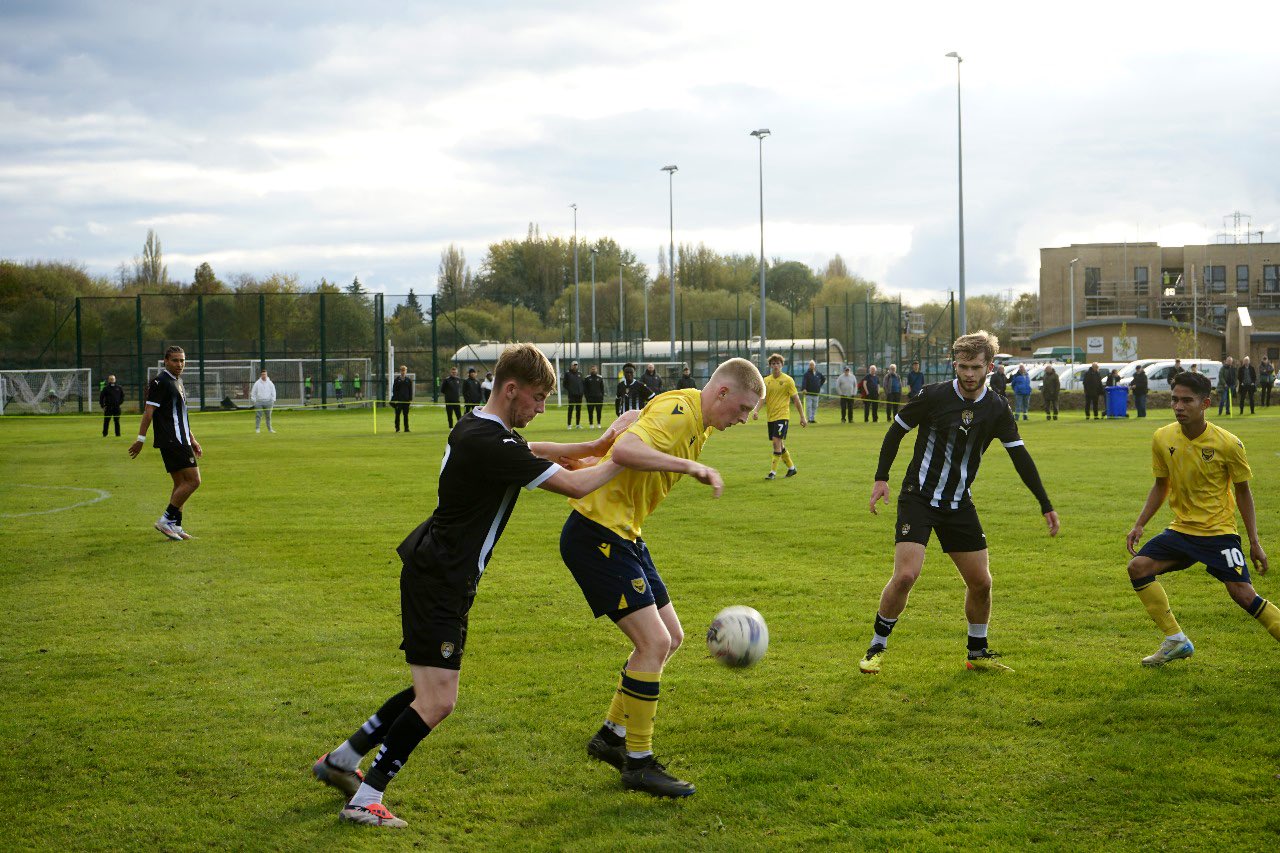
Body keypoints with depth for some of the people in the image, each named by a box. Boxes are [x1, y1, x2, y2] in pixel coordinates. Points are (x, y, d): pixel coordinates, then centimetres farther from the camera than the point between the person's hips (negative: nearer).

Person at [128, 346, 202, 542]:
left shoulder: (177, 381, 19)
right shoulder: (160, 382, -11)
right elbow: (149, 411, -15)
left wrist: (192, 439, 27)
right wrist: (141, 439, -18)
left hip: (180, 440, 10)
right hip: (171, 442, -10)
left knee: (181, 484, 11)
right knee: (193, 481, -12)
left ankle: (175, 526, 13)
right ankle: (166, 520, -8)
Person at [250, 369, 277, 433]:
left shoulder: (270, 383, 7)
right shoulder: (257, 383, 4)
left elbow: (273, 392, 10)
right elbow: (253, 392, 6)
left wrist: (273, 400, 1)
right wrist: (253, 401, -1)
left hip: (268, 401, 1)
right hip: (259, 402, -1)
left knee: (268, 416, 4)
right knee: (258, 416, -5)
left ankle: (269, 429, 10)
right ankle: (257, 428, -1)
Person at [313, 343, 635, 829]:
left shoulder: (477, 428, 8)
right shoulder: (490, 444, -23)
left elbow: (531, 451, 30)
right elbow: (574, 485, -21)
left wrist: (593, 447, 19)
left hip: (437, 575, 11)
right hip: (438, 582, -11)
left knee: (432, 692, 18)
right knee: (437, 702, -11)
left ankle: (340, 761, 28)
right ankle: (364, 801, -4)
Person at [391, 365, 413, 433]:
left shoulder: (409, 380, 7)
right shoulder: (396, 380, 3)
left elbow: (411, 390, 8)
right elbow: (394, 390, 2)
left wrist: (410, 399, 0)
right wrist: (395, 399, -6)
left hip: (406, 400, 1)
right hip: (398, 400, -1)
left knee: (406, 415, 4)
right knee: (397, 414, 0)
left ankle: (406, 428, 6)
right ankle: (397, 428, 4)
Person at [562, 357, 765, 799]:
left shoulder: (698, 421, 12)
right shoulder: (678, 411, -20)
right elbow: (623, 451, -37)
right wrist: (692, 467, -37)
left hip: (624, 534, 11)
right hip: (596, 534, -11)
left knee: (670, 637, 13)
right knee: (654, 642, -13)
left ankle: (612, 735, 25)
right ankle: (638, 763, -2)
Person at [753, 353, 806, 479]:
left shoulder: (787, 380, -4)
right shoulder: (766, 380, 8)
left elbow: (796, 400, -1)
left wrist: (802, 417, -1)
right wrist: (755, 411, -18)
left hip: (782, 415, -5)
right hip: (770, 417, 5)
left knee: (777, 441, -16)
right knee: (779, 444, 12)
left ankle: (773, 471, -13)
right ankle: (791, 468, 28)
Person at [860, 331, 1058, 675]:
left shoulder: (997, 408, -1)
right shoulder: (934, 396, -12)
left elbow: (1020, 456, 6)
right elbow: (896, 430, 1)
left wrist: (1046, 505, 6)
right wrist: (881, 478, -4)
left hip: (959, 504, 4)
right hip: (919, 498, -4)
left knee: (981, 582, 5)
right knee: (905, 575, -18)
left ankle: (978, 653, 25)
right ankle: (877, 647, 0)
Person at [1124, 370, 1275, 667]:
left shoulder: (1228, 444, -15)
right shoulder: (1162, 438, -4)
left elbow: (1242, 491, -3)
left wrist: (1254, 542, -2)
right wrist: (1139, 525, 3)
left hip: (1219, 531, -5)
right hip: (1181, 529, 5)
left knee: (1243, 594, -16)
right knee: (1138, 566, -11)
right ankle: (1176, 641, 0)